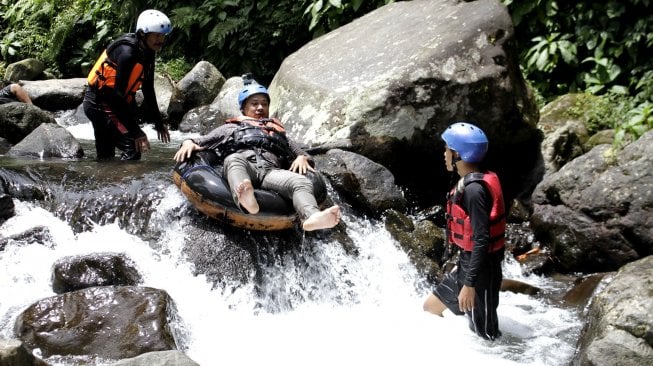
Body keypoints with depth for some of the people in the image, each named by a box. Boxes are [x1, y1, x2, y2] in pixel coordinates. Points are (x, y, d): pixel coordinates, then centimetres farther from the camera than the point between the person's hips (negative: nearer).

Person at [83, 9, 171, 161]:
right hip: (100, 103, -10)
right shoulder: (127, 53, -27)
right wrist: (136, 131, -28)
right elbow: (117, 94, -28)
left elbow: (148, 90, 11)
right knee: (132, 149, -19)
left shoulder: (146, 53, 1)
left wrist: (158, 121, 13)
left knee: (105, 156, 18)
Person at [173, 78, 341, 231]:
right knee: (234, 159, -40)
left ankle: (311, 217, -67)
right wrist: (189, 143, 8)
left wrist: (302, 158, 9)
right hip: (242, 166, -1)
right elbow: (201, 141, 33)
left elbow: (302, 153, 35)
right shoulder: (230, 128, 39)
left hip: (271, 170, 2)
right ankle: (245, 200, -72)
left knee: (301, 181, -33)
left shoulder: (279, 133, 43)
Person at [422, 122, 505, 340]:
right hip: (468, 265, 10)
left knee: (485, 337, 0)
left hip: (480, 272, -10)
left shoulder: (474, 189, -23)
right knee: (430, 307, 21)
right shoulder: (469, 183, 7)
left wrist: (469, 283, -25)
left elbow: (482, 240, -26)